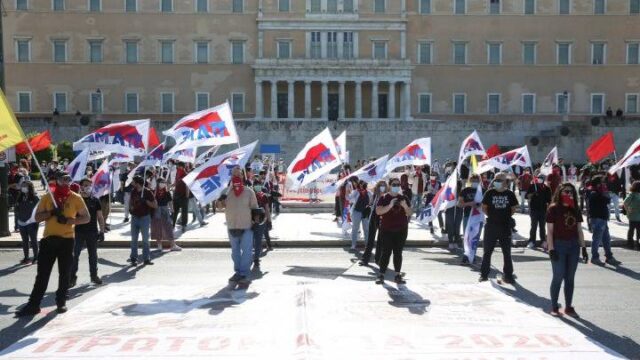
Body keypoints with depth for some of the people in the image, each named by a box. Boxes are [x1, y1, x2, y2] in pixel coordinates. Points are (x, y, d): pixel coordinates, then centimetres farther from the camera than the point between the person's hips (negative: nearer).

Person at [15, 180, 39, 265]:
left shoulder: (35, 198, -8)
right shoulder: (20, 198, 10)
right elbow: (17, 209, 14)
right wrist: (18, 219, 6)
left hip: (31, 223, -6)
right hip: (21, 223, 6)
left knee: (33, 240, 2)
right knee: (25, 241, 11)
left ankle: (35, 257, 10)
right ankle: (26, 258, 18)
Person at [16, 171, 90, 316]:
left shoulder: (76, 198, 1)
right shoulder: (48, 197, 6)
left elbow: (86, 218, 0)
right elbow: (37, 218, 4)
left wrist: (68, 220, -14)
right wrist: (51, 212, -15)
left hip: (67, 239, -1)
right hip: (49, 239, 1)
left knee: (64, 273, 7)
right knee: (42, 273, 3)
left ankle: (61, 302, 20)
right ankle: (33, 304, 7)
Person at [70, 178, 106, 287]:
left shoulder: (95, 201, 6)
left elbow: (100, 217, 7)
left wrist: (102, 231, 0)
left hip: (93, 232, 1)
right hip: (78, 232, -1)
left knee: (93, 255, 10)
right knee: (75, 255, -3)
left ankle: (94, 275, 21)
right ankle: (72, 277, 2)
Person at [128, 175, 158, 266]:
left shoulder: (147, 192, -10)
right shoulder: (133, 191, 4)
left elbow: (155, 205, -11)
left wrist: (145, 201, -22)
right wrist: (130, 207, 2)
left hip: (145, 217, -4)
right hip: (134, 217, 4)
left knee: (145, 239, 3)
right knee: (134, 239, 6)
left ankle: (146, 258, 10)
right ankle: (133, 258, 14)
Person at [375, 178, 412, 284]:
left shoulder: (404, 198, 8)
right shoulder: (384, 198, -1)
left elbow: (410, 213, 6)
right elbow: (378, 211, -12)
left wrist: (405, 206, -14)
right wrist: (390, 206, -24)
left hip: (401, 230, 3)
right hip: (387, 230, -3)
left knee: (398, 252, 6)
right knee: (386, 252, -4)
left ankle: (398, 275, 11)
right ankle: (381, 275, 1)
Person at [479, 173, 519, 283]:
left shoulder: (510, 194, 2)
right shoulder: (490, 193, -1)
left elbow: (514, 208, 11)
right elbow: (484, 208, 5)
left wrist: (506, 216, 2)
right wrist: (492, 216, -2)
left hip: (505, 226, 1)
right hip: (491, 226, -1)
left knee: (507, 252, 8)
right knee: (487, 251, 4)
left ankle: (508, 275, 19)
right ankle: (484, 274, 13)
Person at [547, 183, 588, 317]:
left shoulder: (575, 210, 10)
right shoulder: (553, 208, -6)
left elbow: (579, 230, 12)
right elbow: (549, 231, -9)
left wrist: (583, 248, 7)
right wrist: (551, 249, -14)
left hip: (573, 246, 5)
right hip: (559, 245, -5)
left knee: (570, 278, 10)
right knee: (558, 277, -2)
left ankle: (568, 307, 19)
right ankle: (554, 307, 10)